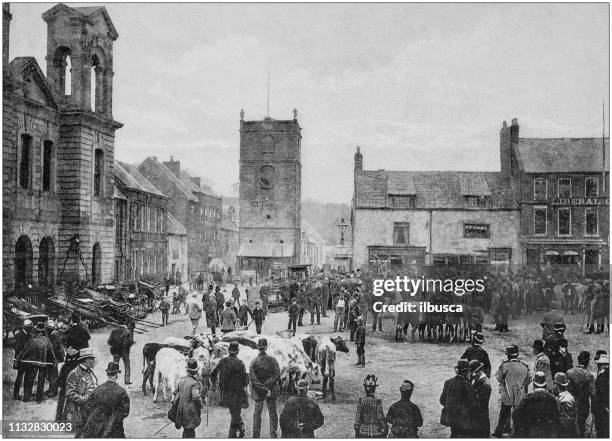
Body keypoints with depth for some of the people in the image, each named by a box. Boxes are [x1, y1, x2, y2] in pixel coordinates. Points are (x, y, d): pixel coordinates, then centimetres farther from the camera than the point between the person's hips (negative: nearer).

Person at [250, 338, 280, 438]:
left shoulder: (253, 362, -7)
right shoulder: (273, 360, -6)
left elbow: (253, 380, -14)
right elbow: (277, 375, -14)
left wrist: (264, 388, -14)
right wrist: (267, 385, -13)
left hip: (258, 392, 0)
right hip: (272, 391, 0)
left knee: (257, 413, 12)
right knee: (272, 413, 10)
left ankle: (255, 435, 11)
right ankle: (273, 435, 11)